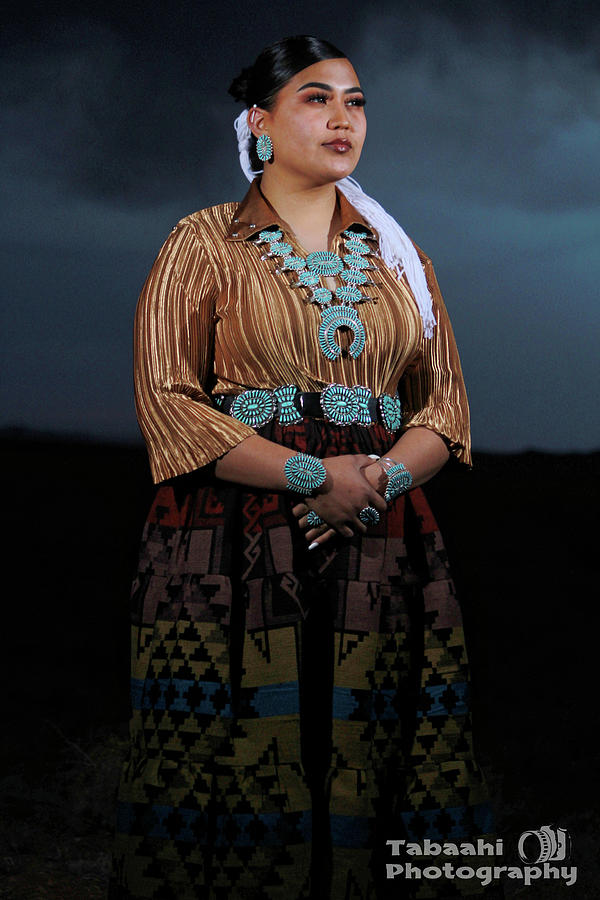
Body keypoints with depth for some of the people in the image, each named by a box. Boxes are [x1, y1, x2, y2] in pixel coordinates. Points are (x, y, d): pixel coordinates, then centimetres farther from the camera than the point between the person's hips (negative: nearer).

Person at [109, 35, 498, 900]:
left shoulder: (395, 253, 17)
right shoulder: (204, 243, 5)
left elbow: (446, 402, 13)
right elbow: (168, 402, -4)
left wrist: (383, 479, -8)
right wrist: (313, 475, -12)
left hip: (380, 551, 3)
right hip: (233, 551, -3)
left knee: (368, 769, -2)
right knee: (239, 772, -7)